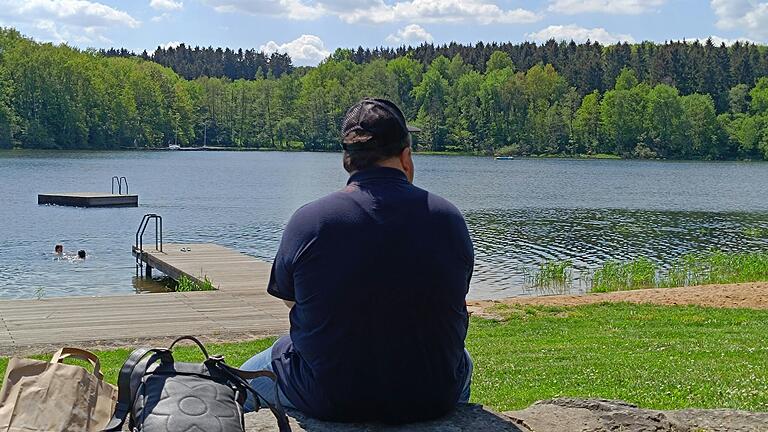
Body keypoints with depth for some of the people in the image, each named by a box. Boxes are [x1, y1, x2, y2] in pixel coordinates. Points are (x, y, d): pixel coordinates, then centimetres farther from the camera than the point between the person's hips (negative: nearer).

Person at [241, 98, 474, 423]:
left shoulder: (307, 221, -13)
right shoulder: (449, 219, -7)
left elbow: (289, 297, 3)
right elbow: (457, 302, 6)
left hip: (326, 400, -1)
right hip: (433, 399, 2)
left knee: (251, 374, 29)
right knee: (461, 361, 38)